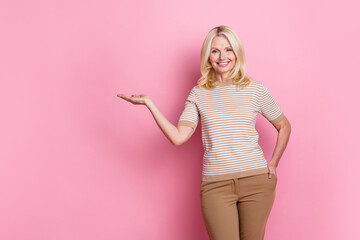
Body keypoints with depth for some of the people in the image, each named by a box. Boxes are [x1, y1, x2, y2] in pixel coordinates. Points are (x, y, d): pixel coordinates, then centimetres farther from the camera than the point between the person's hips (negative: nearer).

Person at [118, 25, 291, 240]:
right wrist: (149, 103, -8)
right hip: (216, 184, 0)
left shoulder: (256, 89, 4)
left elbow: (284, 126, 16)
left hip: (256, 181, 1)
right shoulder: (198, 94, 5)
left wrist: (273, 164, 8)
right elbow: (179, 137, -7)